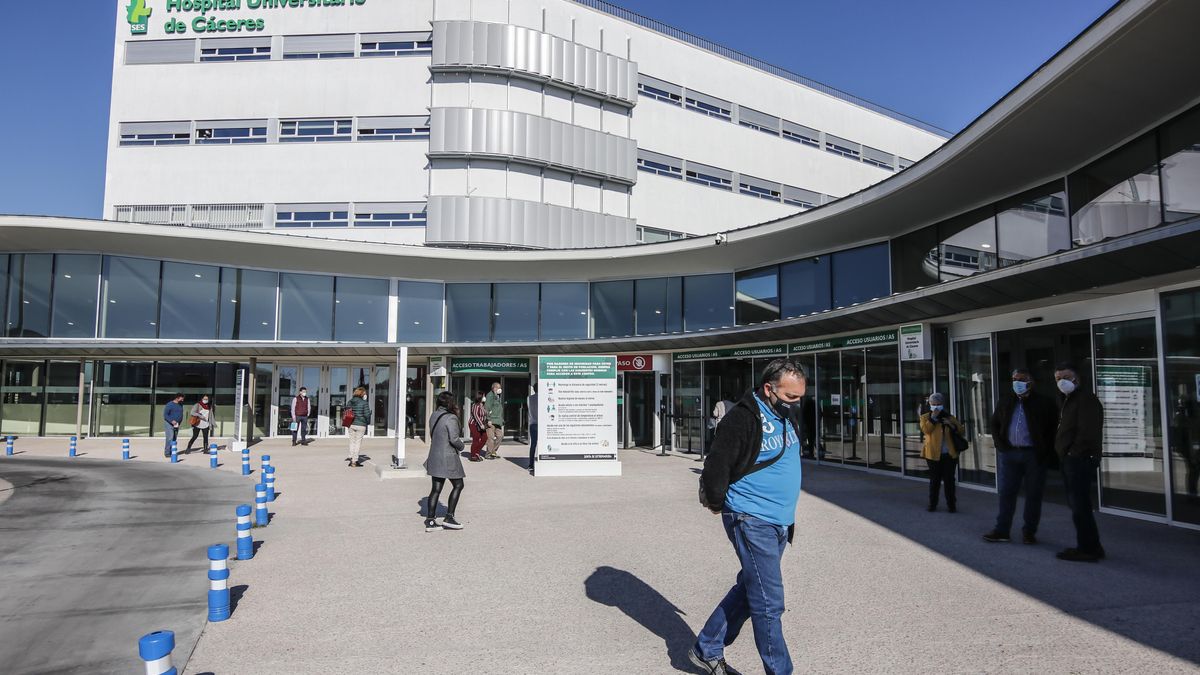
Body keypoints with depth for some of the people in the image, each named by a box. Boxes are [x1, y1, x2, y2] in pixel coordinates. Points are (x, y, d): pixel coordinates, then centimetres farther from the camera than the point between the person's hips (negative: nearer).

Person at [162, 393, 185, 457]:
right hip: (169, 424, -7)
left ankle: (172, 452, 10)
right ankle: (167, 453, -10)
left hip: (176, 425, 7)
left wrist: (179, 422, 8)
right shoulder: (169, 404, -11)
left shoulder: (180, 405, 11)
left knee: (174, 439, 5)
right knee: (170, 438, -14)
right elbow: (165, 415, -14)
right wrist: (171, 421, -25)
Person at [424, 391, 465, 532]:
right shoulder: (450, 418, -16)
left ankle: (430, 520, 9)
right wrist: (461, 446, 0)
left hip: (434, 456, 8)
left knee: (436, 489, 9)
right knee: (458, 485, 6)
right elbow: (454, 438, -20)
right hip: (448, 457, -8)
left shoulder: (433, 416, 9)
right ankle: (448, 518, 6)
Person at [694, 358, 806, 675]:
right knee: (769, 603, -4)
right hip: (752, 521, -9)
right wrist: (717, 503, -3)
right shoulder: (743, 419, -19)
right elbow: (716, 465, -18)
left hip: (781, 522, 9)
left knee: (748, 591, 17)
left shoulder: (791, 415, 8)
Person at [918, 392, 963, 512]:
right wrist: (933, 417, -15)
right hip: (934, 454, -2)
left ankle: (951, 505, 9)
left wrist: (952, 425, -10)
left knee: (949, 480, 3)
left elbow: (960, 430, 8)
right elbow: (926, 430, -10)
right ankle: (932, 504, 13)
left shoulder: (949, 417, 14)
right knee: (935, 480, 4)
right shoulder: (925, 417, 7)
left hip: (950, 454, 2)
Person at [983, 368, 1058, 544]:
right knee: (1006, 493, 4)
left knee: (1033, 495, 5)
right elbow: (995, 423, 17)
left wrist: (1047, 454, -10)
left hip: (1034, 455, -3)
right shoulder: (1006, 401, 11)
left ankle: (1029, 532, 15)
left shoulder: (1043, 403, -2)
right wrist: (1000, 444, 4)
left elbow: (1053, 429, -3)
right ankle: (1001, 530, 9)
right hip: (1009, 454, 3)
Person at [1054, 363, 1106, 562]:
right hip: (1070, 460, 10)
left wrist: (1074, 453, -18)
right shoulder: (1066, 401, 19)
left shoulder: (1086, 399, -13)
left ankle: (1088, 549, 1)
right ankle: (1091, 547, 23)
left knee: (1079, 506, -6)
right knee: (1077, 504, 14)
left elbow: (1088, 433, -22)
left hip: (1080, 460, -10)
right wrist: (1063, 453, 12)